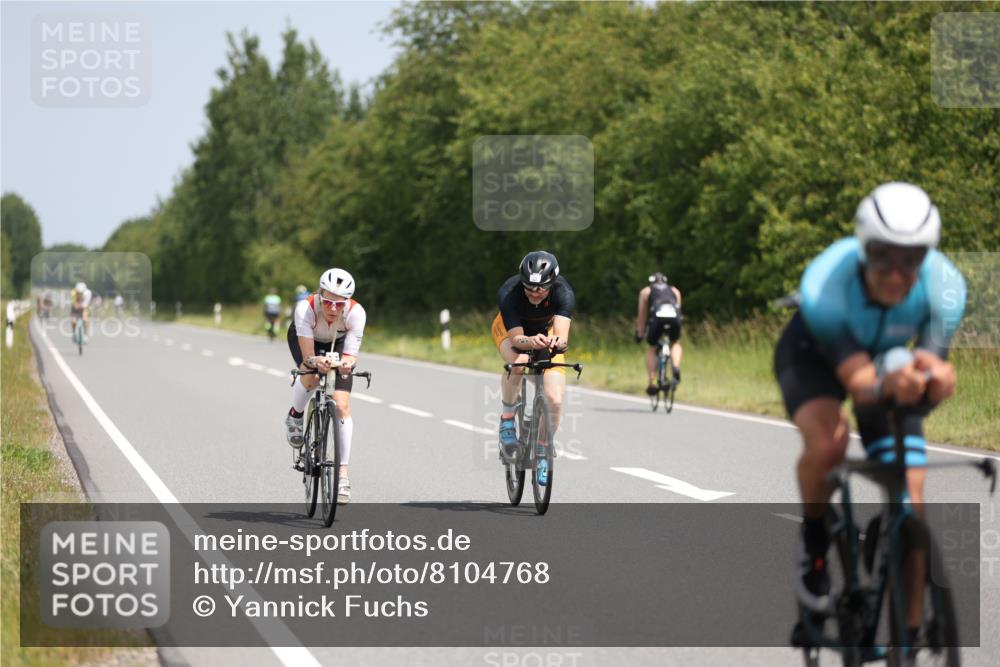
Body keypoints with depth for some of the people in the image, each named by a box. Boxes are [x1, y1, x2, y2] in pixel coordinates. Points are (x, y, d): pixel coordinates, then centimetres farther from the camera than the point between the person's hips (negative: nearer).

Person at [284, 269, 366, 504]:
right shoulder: (305, 308, -39)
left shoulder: (356, 313, -36)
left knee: (342, 405, -13)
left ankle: (343, 474, -9)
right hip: (304, 338, -1)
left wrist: (346, 364, -60)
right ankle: (295, 417, 0)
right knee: (311, 377, -34)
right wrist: (316, 362, -62)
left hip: (339, 342, 1)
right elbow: (308, 356, -40)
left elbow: (350, 354, -37)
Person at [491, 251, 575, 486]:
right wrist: (531, 342, -63)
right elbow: (516, 338, -40)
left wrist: (557, 342, -68)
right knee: (518, 362, -39)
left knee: (555, 401, -15)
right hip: (510, 329, -1)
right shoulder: (508, 293, -36)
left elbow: (562, 335, -44)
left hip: (546, 332, 1)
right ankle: (507, 417, -13)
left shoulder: (563, 293, -34)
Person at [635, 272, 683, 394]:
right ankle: (676, 367, 0)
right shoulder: (674, 291, 36)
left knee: (651, 349, 19)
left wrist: (639, 334, 41)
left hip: (657, 317, -1)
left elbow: (642, 316, 32)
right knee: (675, 343, 29)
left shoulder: (646, 291, 31)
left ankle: (652, 383, 8)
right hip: (674, 317, 1)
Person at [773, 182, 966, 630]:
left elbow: (932, 361, -38)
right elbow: (858, 382, -44)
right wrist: (889, 384, -68)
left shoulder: (944, 287, -33)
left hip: (888, 362, 3)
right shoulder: (825, 285, -40)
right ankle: (814, 538, -4)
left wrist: (932, 380, -64)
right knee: (827, 444, -35)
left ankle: (908, 636, 1)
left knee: (909, 505, -10)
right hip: (813, 355, -2)